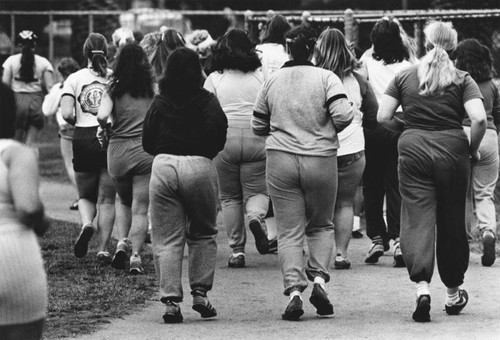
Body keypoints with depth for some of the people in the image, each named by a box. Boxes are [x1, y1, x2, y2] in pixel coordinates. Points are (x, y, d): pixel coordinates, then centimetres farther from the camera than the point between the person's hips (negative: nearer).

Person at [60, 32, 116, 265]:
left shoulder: (75, 79, 0)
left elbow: (66, 113, -10)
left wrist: (79, 123, 10)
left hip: (83, 140, 0)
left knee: (85, 196, 17)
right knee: (107, 199, 8)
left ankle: (87, 223, -13)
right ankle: (104, 249, 3)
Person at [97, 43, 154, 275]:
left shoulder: (114, 90, 0)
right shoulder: (154, 89, 2)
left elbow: (102, 116, -12)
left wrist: (104, 130, 8)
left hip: (118, 151, 1)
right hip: (147, 150, -1)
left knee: (123, 201, 24)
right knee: (141, 208, 5)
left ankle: (122, 242, 6)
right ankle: (136, 255, -5)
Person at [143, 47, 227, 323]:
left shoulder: (159, 102, 9)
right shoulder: (207, 101, 3)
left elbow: (147, 141, 7)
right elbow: (219, 133, -8)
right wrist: (207, 153, 10)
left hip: (163, 166, 1)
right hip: (199, 166, -1)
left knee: (166, 239, 3)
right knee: (203, 234, 16)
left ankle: (171, 300, -5)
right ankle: (200, 293, 8)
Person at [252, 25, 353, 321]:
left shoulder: (272, 81, 5)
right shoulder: (326, 78, -4)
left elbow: (258, 126, 12)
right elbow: (343, 115, -15)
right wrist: (329, 130, 5)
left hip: (281, 162, 1)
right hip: (321, 160, -1)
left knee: (289, 231, 4)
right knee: (321, 225, 17)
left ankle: (294, 290, -8)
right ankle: (319, 278, -1)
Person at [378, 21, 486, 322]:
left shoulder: (405, 77, 5)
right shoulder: (462, 80, -1)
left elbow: (383, 117, 1)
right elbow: (479, 119, -13)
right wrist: (473, 149, 2)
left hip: (413, 150, 0)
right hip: (452, 150, 0)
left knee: (417, 218, -2)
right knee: (452, 221, 13)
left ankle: (422, 286, -23)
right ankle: (453, 293, 25)